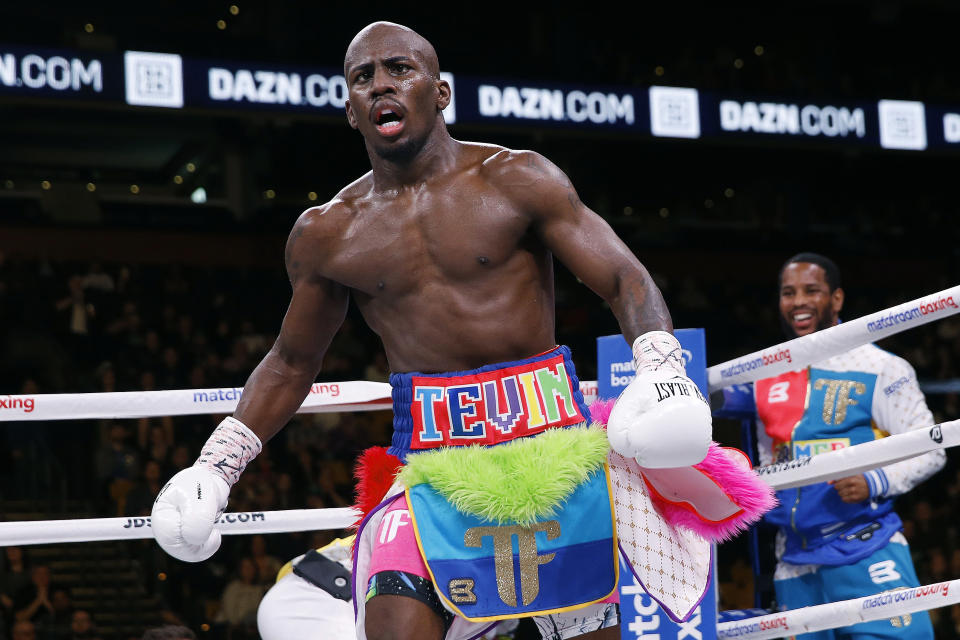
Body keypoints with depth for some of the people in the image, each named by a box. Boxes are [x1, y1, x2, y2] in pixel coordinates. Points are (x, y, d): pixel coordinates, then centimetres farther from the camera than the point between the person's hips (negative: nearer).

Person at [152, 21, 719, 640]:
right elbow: (291, 364, 22)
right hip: (427, 462, 1)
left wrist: (662, 370, -21)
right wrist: (216, 464, 13)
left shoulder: (515, 181, 0)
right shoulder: (326, 235, 8)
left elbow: (628, 280, -3)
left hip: (547, 438, -1)